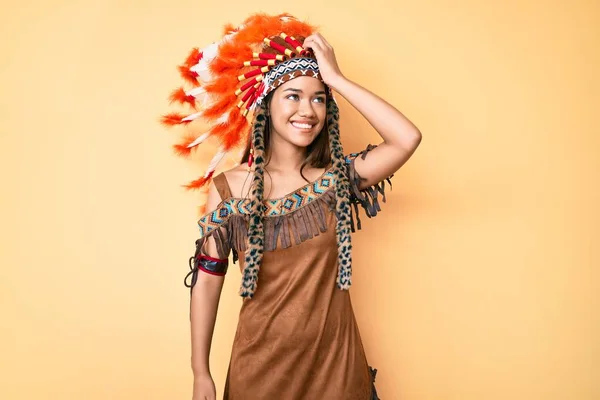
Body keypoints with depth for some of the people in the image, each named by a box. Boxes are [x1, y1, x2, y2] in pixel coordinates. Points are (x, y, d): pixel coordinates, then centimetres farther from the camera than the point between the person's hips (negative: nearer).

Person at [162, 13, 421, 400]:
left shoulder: (337, 178, -6)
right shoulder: (228, 186, -9)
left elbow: (408, 138, -21)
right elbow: (207, 279, -5)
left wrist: (336, 78, -18)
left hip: (335, 359, 2)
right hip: (260, 364, -1)